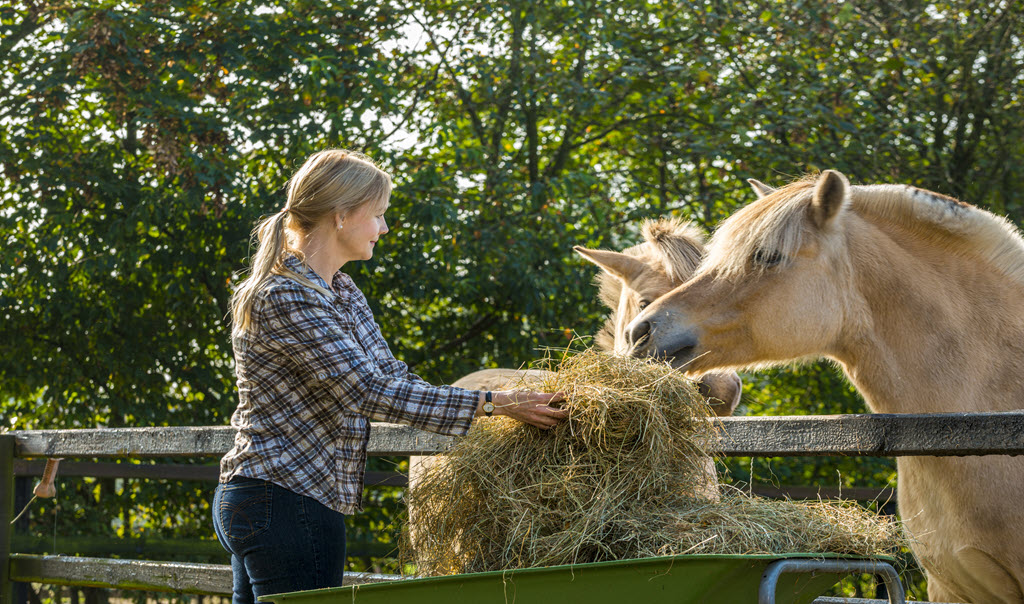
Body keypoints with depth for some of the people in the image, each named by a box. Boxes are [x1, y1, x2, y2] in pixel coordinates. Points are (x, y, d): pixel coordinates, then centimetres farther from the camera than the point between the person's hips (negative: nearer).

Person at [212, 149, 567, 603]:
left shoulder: (341, 292, 13)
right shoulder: (285, 298, -19)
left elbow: (392, 375, 14)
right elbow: (370, 391, -22)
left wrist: (510, 400, 7)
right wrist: (492, 404, -19)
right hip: (289, 504, -10)